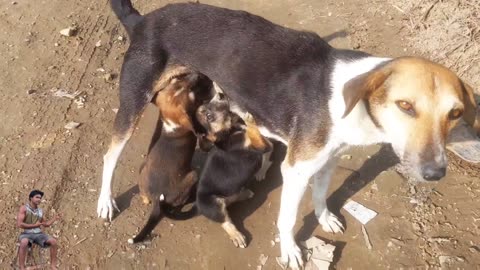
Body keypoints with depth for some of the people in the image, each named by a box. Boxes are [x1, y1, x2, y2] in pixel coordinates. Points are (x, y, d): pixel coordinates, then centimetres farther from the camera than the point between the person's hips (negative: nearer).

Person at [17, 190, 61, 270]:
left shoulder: (40, 211, 10)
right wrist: (35, 225, -14)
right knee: (24, 242, -39)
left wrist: (54, 218, 9)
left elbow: (45, 224, 22)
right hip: (26, 234, -5)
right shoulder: (24, 208, -6)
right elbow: (19, 224, -16)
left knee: (53, 241, -17)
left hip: (38, 234, 5)